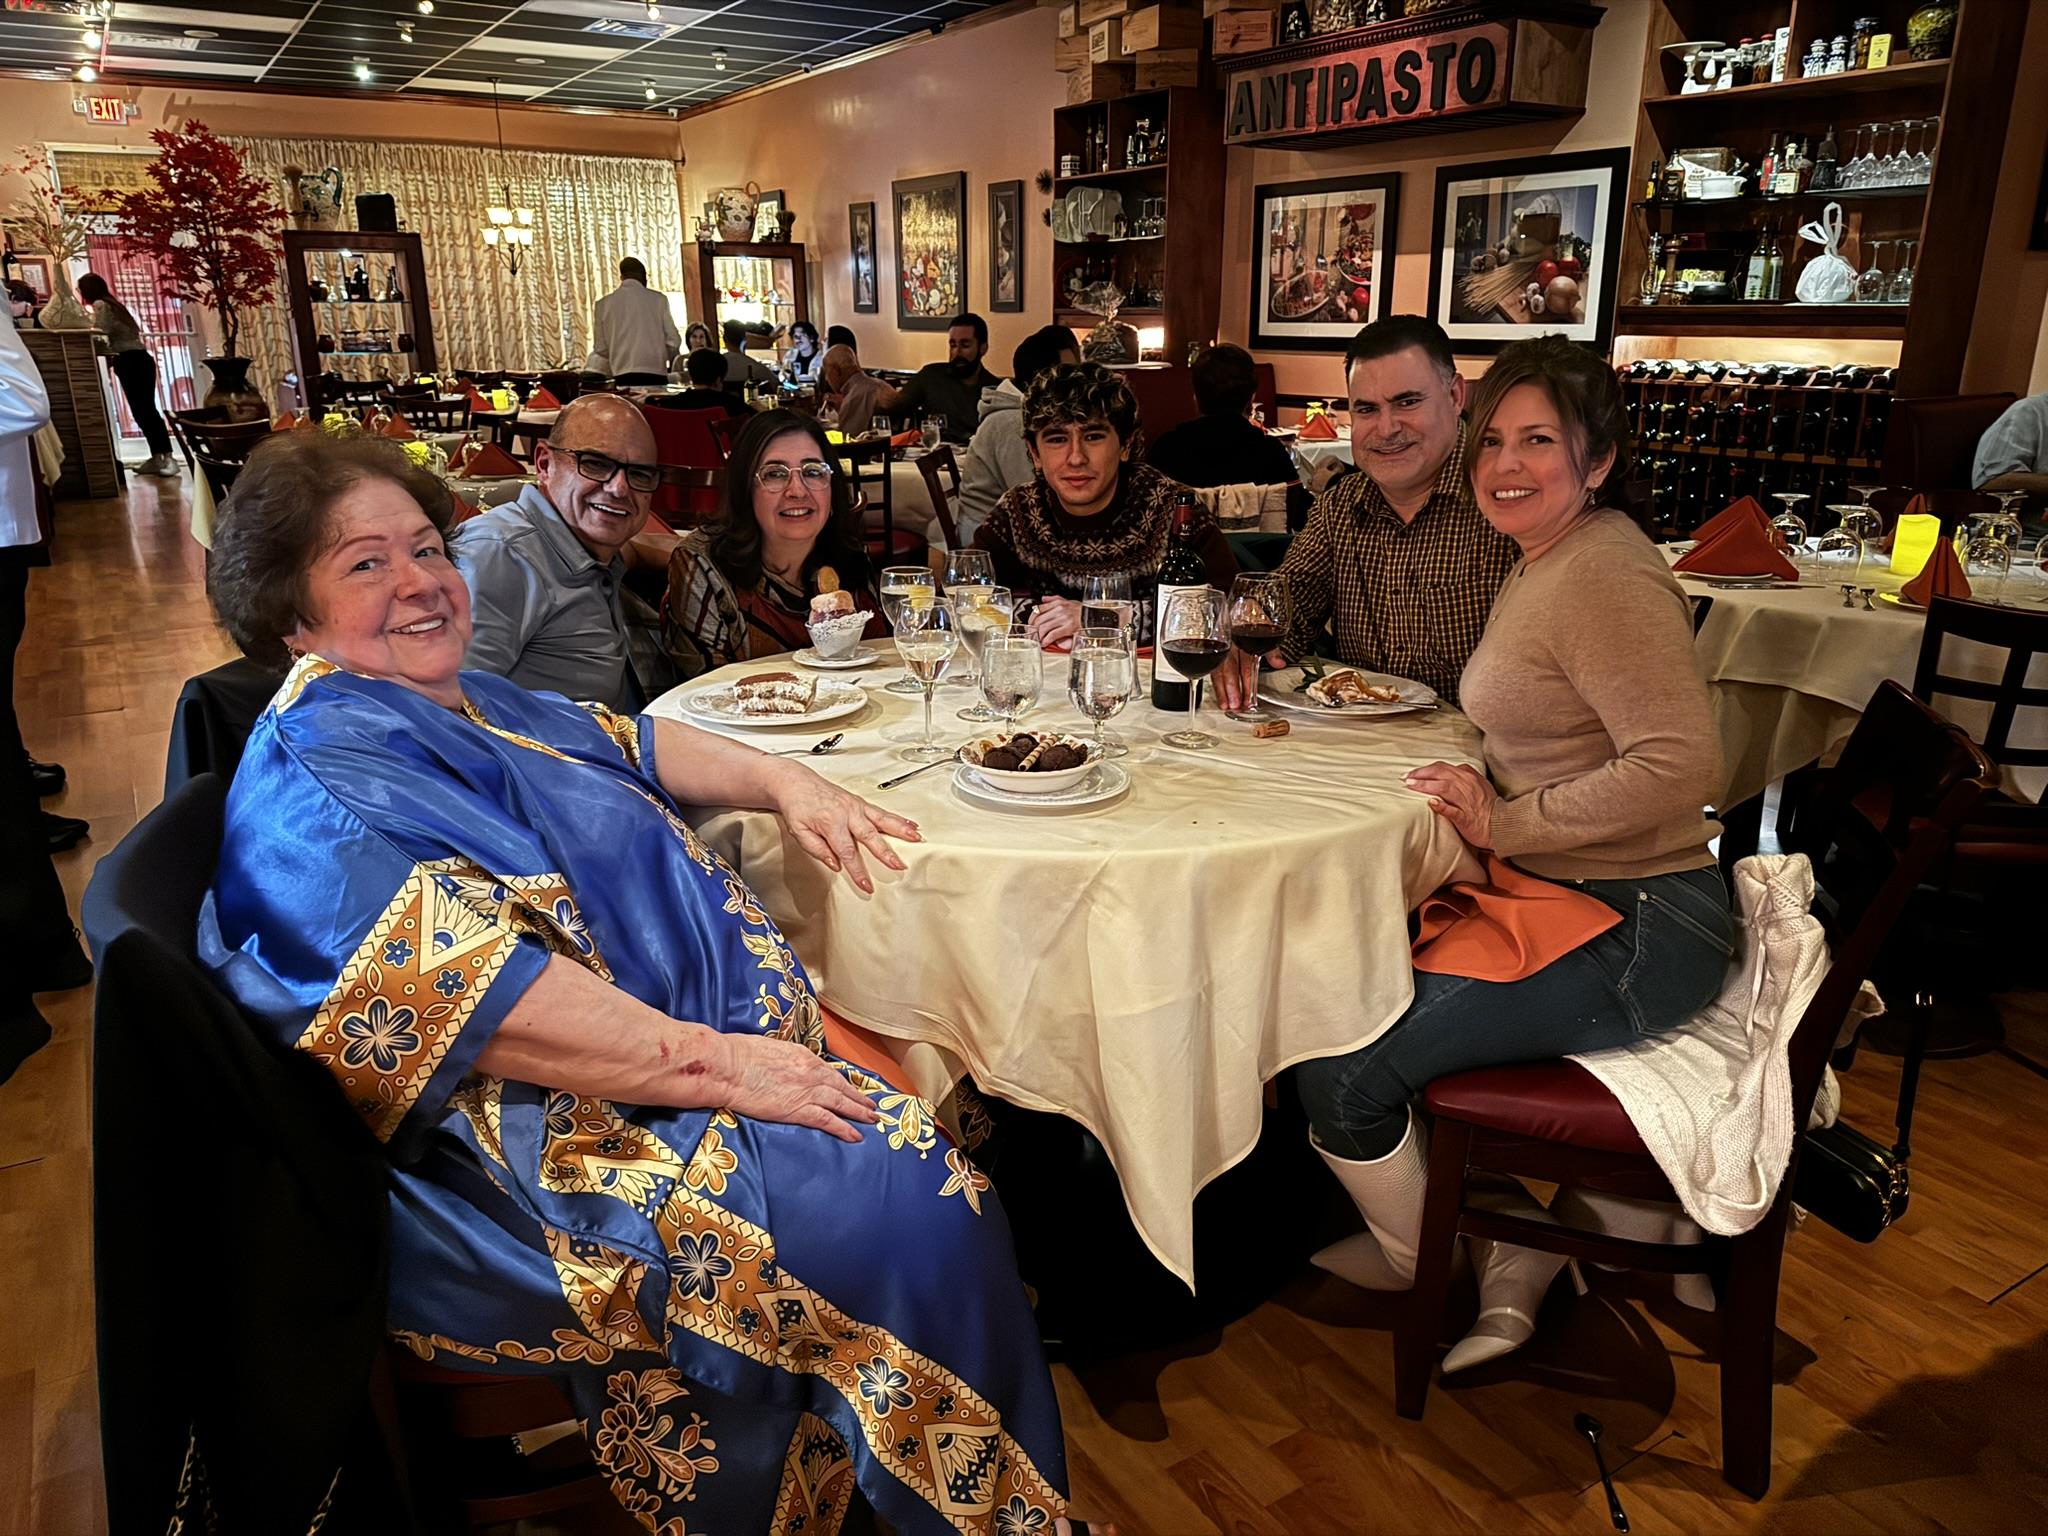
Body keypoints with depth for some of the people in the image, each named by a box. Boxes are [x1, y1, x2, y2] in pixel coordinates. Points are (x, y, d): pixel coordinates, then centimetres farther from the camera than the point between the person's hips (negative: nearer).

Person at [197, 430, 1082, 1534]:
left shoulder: (464, 704, 17)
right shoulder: (323, 769, -14)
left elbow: (630, 742, 26)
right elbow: (452, 985, -27)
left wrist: (778, 779, 9)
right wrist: (713, 1064, -28)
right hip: (559, 1137, -10)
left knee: (924, 1105, -2)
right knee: (911, 1202, -20)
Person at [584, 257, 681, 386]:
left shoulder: (603, 304, 7)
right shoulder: (658, 299, 3)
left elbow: (601, 348, 9)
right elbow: (672, 340, 2)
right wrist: (673, 365, 22)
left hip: (622, 375, 1)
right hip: (655, 373, -1)